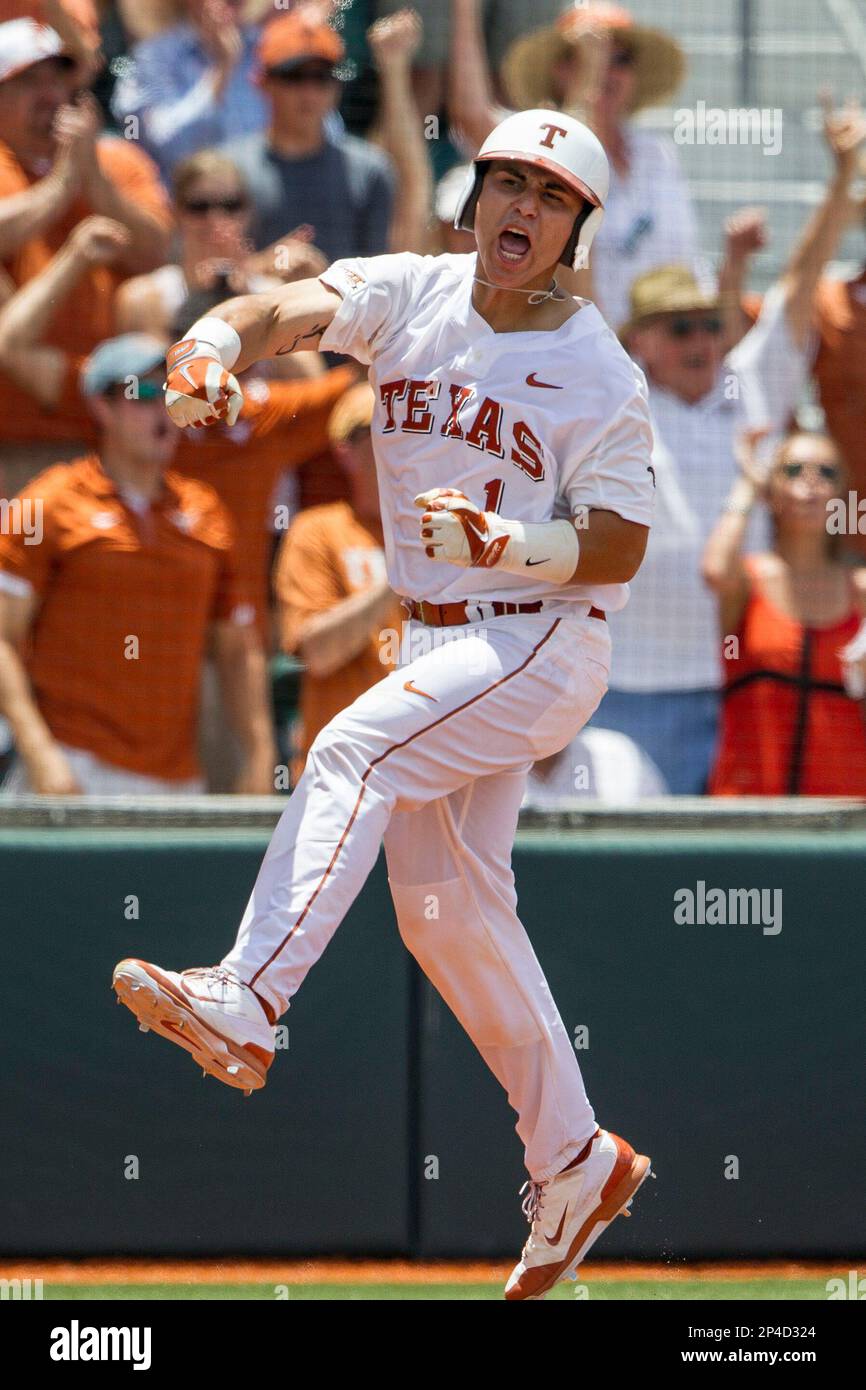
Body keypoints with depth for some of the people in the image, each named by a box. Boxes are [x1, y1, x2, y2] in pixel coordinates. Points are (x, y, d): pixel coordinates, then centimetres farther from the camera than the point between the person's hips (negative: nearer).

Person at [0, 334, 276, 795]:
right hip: (76, 774, -5)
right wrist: (39, 754, -15)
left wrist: (260, 756, 7)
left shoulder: (205, 511, 15)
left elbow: (238, 651, 20)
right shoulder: (52, 505, 0)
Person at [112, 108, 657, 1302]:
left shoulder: (601, 376, -10)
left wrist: (509, 544, -27)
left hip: (545, 643, -7)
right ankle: (574, 1163, 20)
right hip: (438, 643, 7)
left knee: (354, 751, -29)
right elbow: (289, 310, -16)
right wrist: (213, 349, -38)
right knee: (446, 909, 9)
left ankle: (244, 1011, -40)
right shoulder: (409, 297, 1)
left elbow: (620, 548, -9)